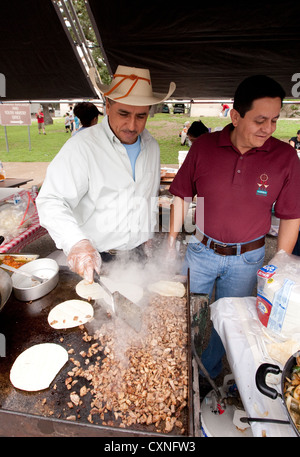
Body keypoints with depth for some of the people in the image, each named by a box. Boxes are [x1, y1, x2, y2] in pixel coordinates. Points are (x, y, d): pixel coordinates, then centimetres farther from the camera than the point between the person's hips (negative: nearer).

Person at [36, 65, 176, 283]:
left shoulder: (152, 147, 5)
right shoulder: (82, 145, -16)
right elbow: (51, 201, -24)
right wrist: (76, 242, -40)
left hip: (139, 255, 5)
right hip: (94, 260, -4)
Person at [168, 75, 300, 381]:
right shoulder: (203, 147, -10)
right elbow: (182, 196, 0)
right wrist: (171, 241, 1)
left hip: (247, 259, 0)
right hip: (201, 250, 1)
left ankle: (209, 372, 48)